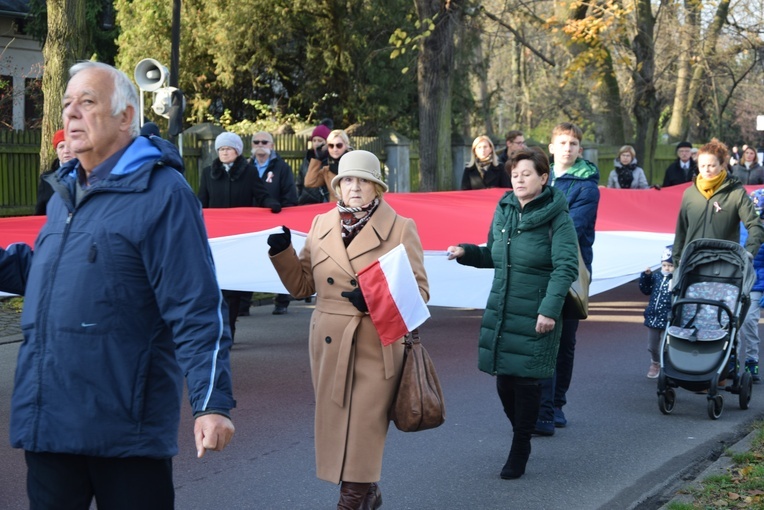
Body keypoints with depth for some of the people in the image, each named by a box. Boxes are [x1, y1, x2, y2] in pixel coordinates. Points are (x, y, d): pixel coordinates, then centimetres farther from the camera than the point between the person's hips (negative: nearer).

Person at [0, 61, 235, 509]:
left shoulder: (161, 193, -10)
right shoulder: (65, 191, 16)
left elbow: (196, 312, -15)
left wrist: (213, 402, -20)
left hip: (126, 430, -8)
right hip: (47, 421, 8)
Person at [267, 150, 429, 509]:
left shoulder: (401, 229, -2)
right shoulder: (320, 226, 9)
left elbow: (419, 290, -4)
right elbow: (301, 285, 13)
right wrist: (281, 251, -4)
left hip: (377, 349, -4)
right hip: (329, 348, 4)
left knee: (363, 432, -3)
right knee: (336, 427, 12)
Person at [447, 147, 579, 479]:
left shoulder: (556, 217, -9)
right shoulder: (504, 210, 10)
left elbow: (566, 267, -15)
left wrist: (550, 308, -23)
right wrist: (465, 253, 1)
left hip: (535, 315, -5)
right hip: (500, 311, 6)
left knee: (526, 380, -3)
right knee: (504, 379, 7)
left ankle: (519, 452, 10)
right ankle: (521, 434, 29)